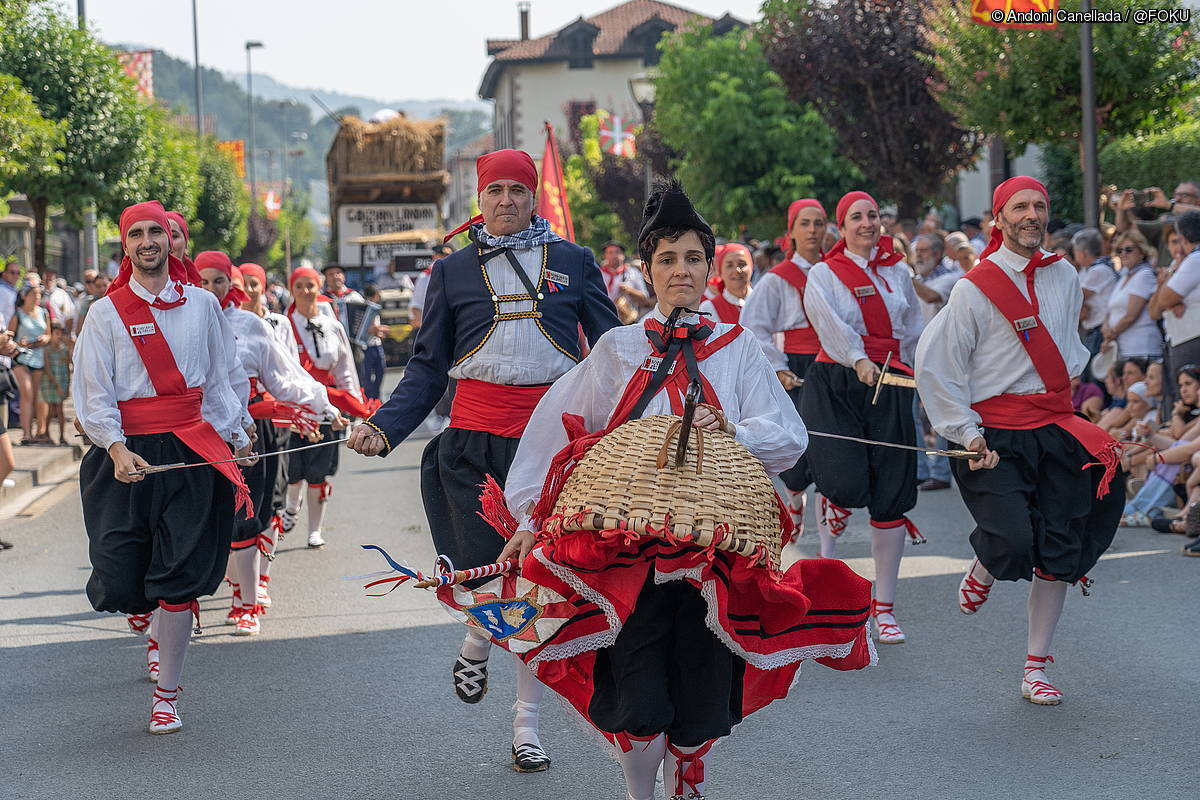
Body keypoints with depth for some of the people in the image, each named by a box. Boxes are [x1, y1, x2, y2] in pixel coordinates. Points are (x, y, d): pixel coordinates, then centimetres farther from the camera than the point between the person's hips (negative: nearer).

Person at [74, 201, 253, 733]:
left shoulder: (202, 305, 11)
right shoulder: (106, 312, 3)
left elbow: (218, 380, 20)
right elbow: (93, 394, -3)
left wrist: (235, 436, 15)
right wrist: (117, 448, -17)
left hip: (190, 450, 1)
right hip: (125, 454, -1)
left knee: (180, 579, -8)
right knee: (120, 586, -6)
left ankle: (166, 694, 6)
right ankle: (160, 623, 32)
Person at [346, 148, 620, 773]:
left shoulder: (574, 263, 9)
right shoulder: (453, 271, 10)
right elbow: (427, 368, 9)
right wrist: (383, 427, -4)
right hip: (473, 438, 0)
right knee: (482, 570, -8)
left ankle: (526, 727, 15)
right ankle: (476, 643, 30)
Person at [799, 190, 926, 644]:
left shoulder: (897, 272, 14)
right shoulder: (824, 274, 2)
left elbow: (913, 330, 20)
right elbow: (830, 322, -15)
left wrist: (898, 364, 5)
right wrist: (858, 359, -31)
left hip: (889, 387, 3)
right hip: (835, 383, -3)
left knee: (890, 499, -1)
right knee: (847, 485, -21)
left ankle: (884, 607, 7)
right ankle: (836, 501, 20)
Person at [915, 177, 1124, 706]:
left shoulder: (1065, 278, 9)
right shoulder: (976, 288, -7)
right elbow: (934, 363, -6)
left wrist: (1062, 382, 10)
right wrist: (965, 431, -9)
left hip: (1057, 430, 5)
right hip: (997, 437, -5)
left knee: (1059, 554, 2)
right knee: (1013, 546, -20)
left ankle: (1036, 671, 12)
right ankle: (983, 569, 18)